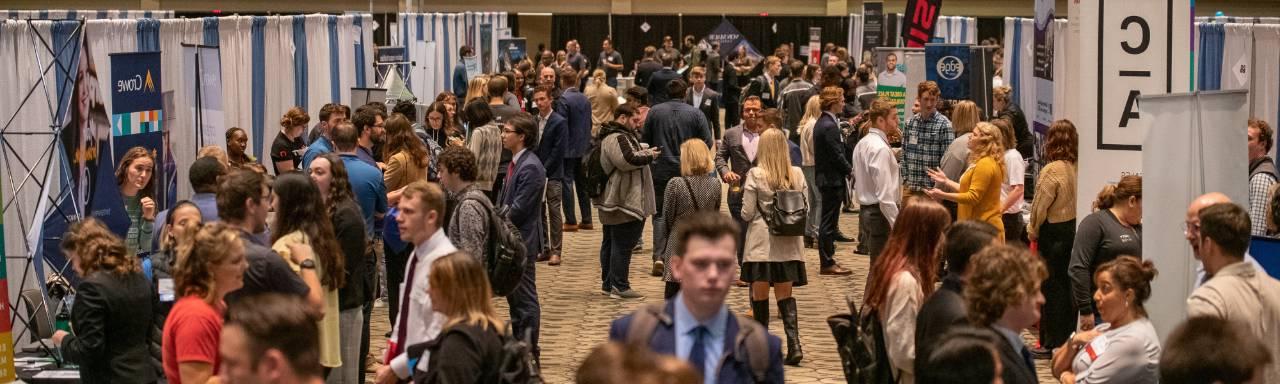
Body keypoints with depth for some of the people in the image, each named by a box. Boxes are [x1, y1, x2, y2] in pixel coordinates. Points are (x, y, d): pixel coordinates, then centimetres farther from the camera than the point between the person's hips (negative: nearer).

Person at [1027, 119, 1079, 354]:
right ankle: (1069, 337, 23)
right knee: (1069, 285, 15)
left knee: (1052, 288, 3)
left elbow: (1040, 205, -11)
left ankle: (1052, 342, 8)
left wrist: (1033, 230, 5)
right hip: (1075, 227, 5)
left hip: (1054, 232, -5)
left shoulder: (1052, 170, -17)